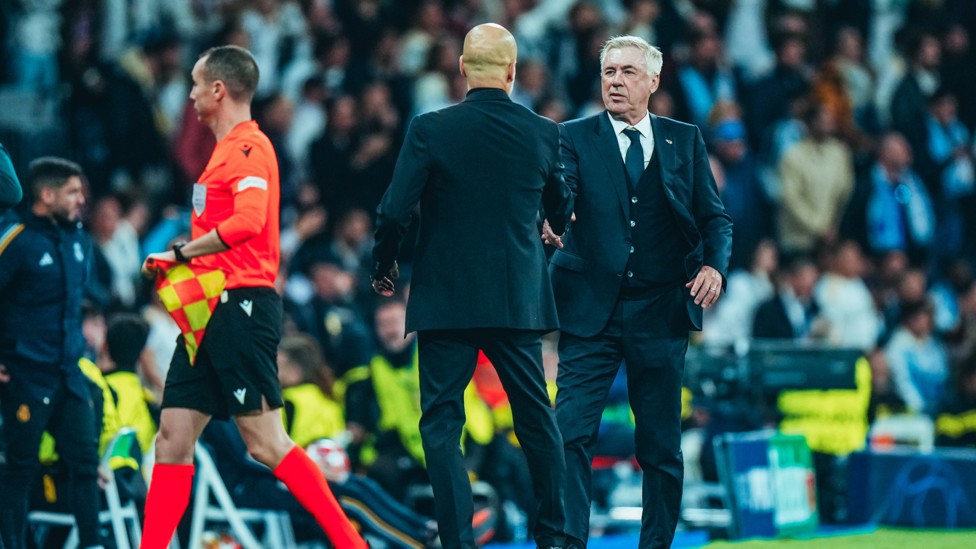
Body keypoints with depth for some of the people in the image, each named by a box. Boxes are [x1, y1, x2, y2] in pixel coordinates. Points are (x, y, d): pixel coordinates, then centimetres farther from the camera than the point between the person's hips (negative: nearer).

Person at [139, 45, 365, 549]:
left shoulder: (249, 148, -10)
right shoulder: (226, 150, 20)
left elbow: (248, 222, -24)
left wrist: (180, 253, -16)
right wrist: (180, 272, 11)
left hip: (240, 307, -10)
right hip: (212, 312, 10)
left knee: (265, 442, -11)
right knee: (173, 438, 5)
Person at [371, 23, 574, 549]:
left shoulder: (430, 130, -10)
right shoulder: (543, 134, -1)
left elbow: (393, 212, -11)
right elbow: (562, 214, 12)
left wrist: (383, 268, 7)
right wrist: (554, 232, 36)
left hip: (446, 298, -3)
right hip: (518, 300, 3)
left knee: (441, 422, 2)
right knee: (536, 418, 15)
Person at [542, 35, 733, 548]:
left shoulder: (685, 141, 11)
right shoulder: (575, 137, 5)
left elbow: (715, 217, 10)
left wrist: (714, 264, -9)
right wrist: (548, 218, -36)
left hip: (661, 312, 2)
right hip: (592, 310, -1)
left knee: (661, 445, 6)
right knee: (571, 434, -11)